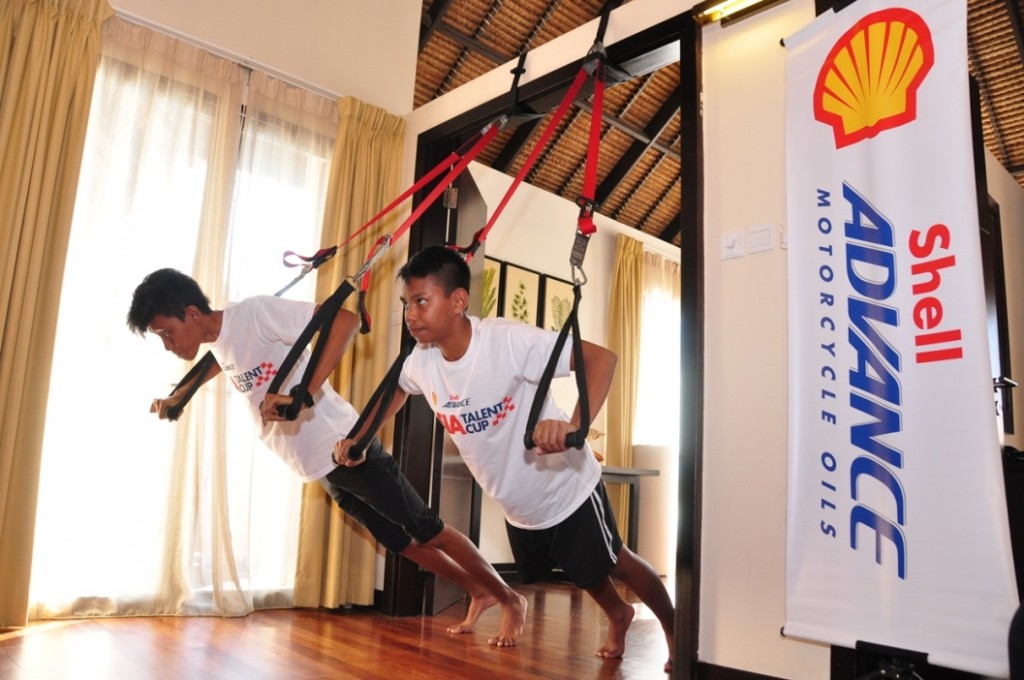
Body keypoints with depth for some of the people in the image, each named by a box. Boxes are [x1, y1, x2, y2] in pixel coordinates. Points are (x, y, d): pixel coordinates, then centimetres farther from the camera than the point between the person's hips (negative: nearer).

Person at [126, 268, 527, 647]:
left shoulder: (256, 312, -21)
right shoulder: (217, 340, 5)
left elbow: (345, 320, -30)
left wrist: (304, 394, -36)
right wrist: (175, 398, 28)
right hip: (318, 466, 8)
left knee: (428, 532, 3)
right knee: (400, 543, 16)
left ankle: (510, 600, 21)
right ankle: (479, 595, 34)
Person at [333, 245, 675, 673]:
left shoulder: (510, 340, -33)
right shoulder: (421, 362, -13)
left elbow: (602, 358, -36)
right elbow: (395, 392, 11)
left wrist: (575, 425, -51)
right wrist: (357, 437, 0)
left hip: (567, 490, -6)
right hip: (516, 507, 7)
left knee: (615, 564, 15)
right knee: (583, 576, 28)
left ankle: (675, 633, 43)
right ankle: (618, 617, 59)